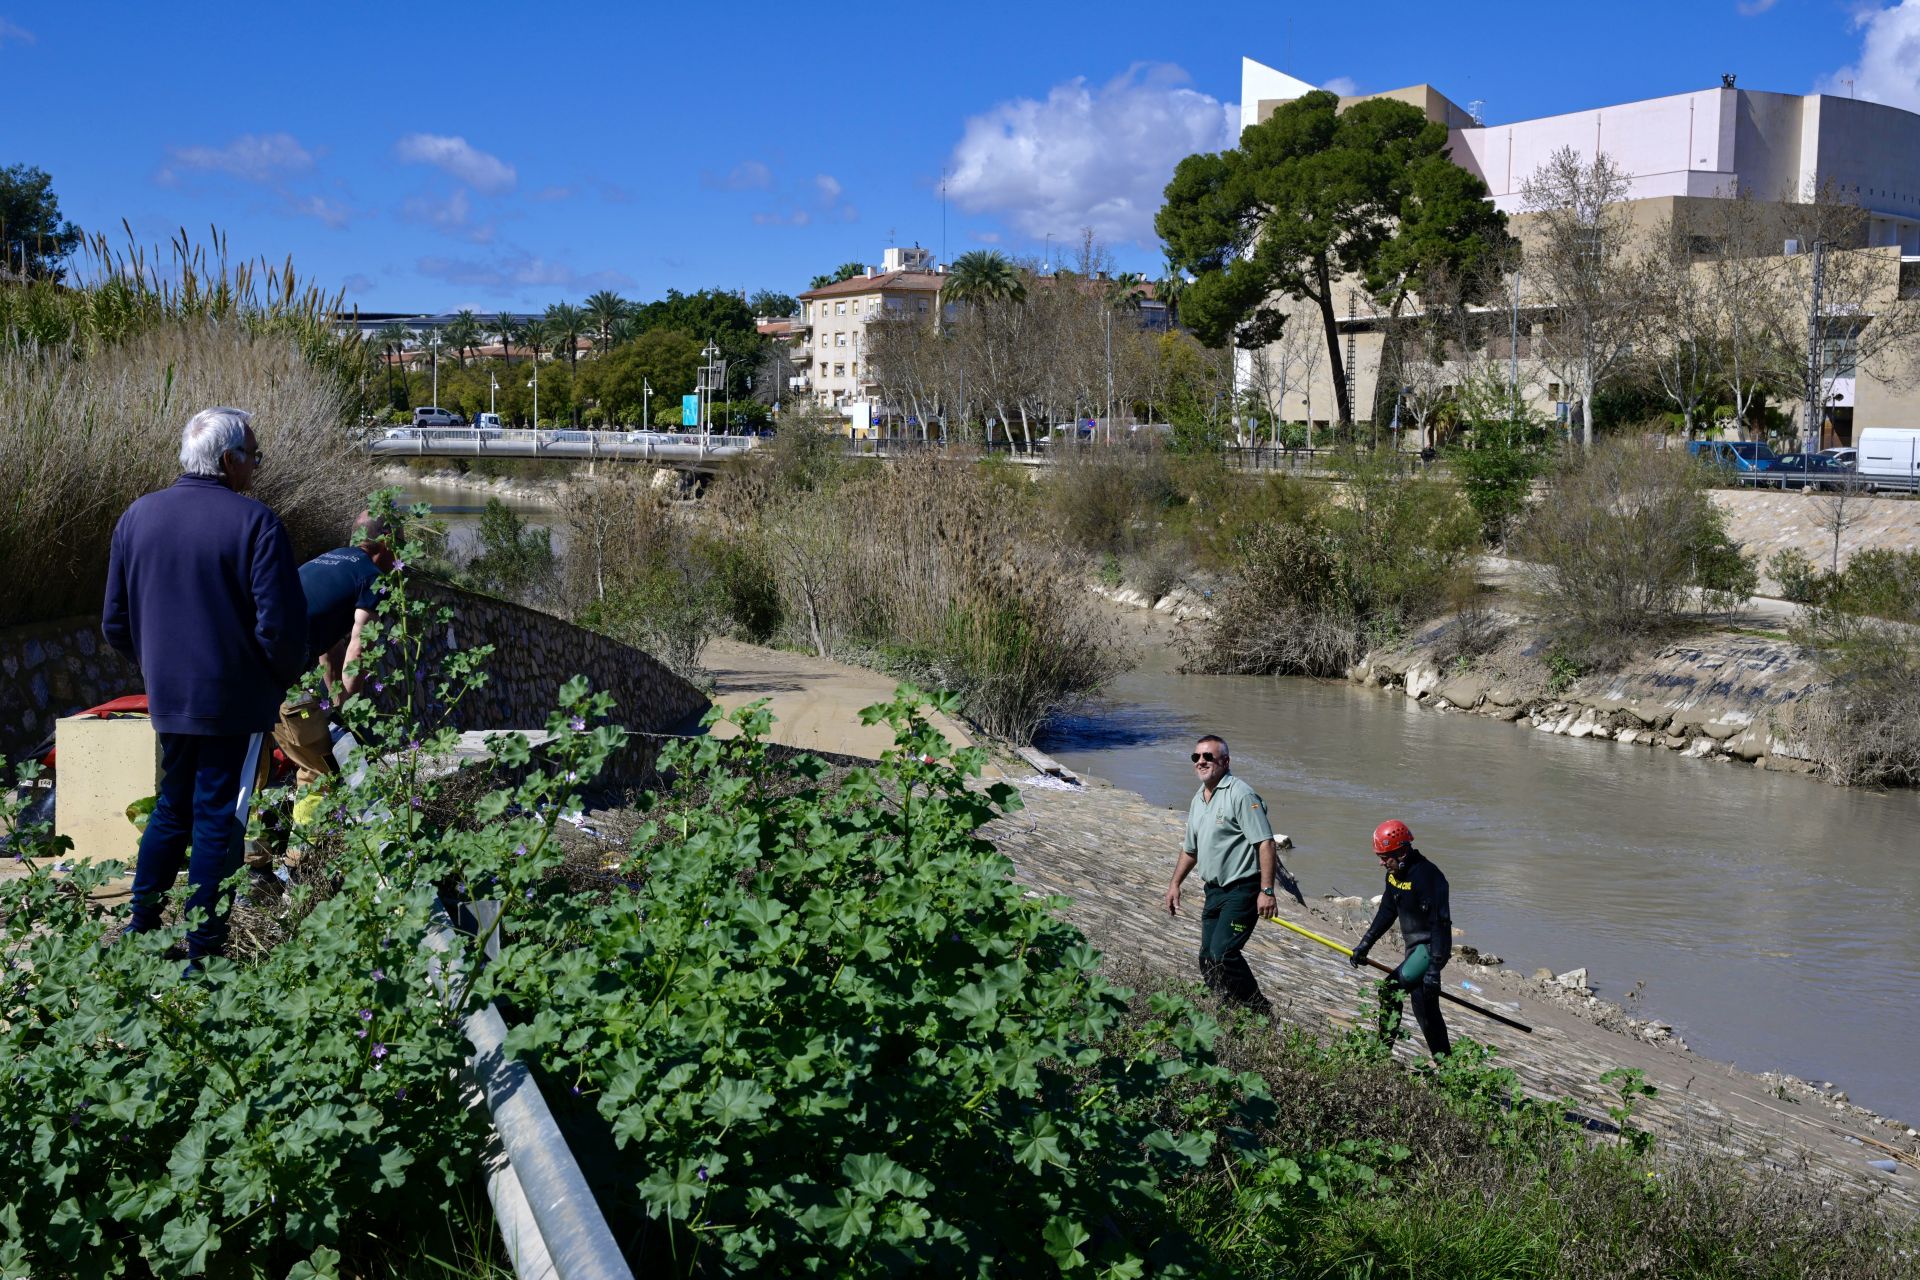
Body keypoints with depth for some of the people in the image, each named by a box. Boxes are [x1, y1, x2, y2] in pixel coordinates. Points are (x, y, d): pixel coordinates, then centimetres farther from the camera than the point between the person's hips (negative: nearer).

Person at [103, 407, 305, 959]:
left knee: (172, 806, 21)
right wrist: (284, 676, 0)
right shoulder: (254, 522, -15)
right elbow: (280, 624, -18)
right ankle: (202, 948, 11)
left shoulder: (137, 516, 3)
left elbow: (115, 623, 8)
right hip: (233, 698, -5)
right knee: (216, 816, 5)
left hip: (166, 693, 5)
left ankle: (140, 928, 25)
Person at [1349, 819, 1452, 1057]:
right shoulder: (1394, 874, 5)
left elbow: (1439, 922, -28)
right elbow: (1387, 912, 17)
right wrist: (1364, 944, 15)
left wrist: (1434, 968, -31)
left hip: (1432, 948, -10)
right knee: (1424, 1008, 14)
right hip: (1415, 946, 10)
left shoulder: (1425, 875, -25)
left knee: (1390, 990, -19)